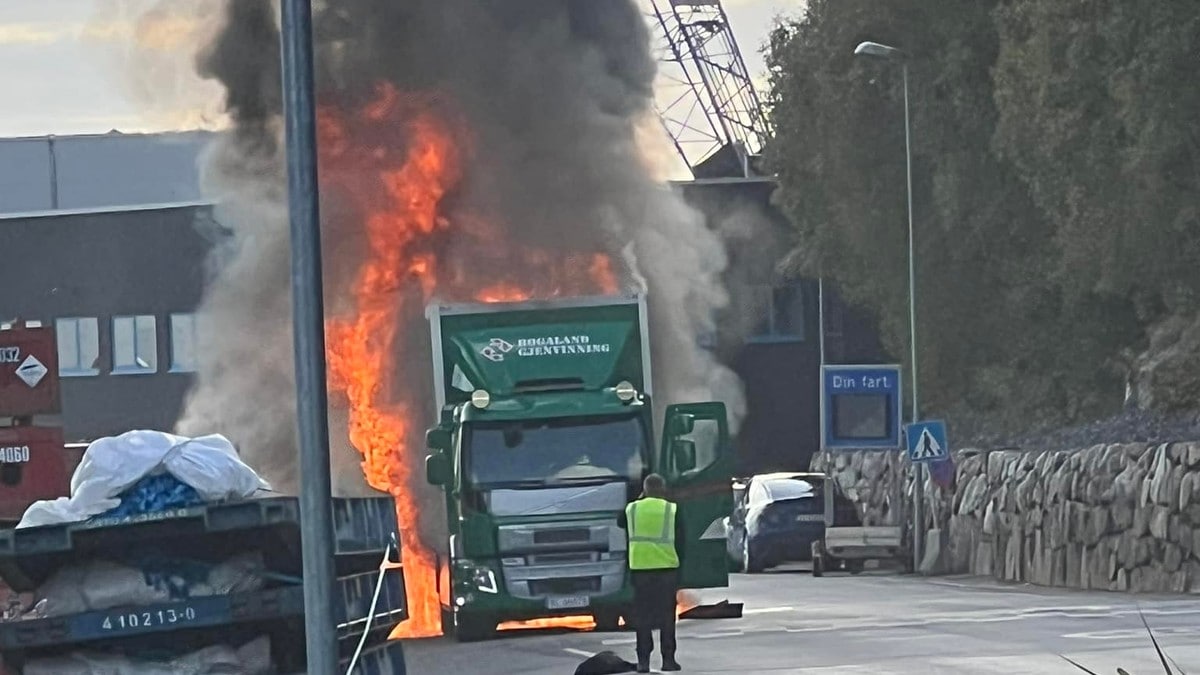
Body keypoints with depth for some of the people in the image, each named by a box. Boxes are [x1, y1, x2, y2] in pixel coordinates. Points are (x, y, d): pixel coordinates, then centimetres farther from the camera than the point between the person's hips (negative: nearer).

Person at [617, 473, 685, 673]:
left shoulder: (632, 509, 1)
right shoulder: (672, 510, -3)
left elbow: (620, 522, 23)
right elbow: (679, 541, -1)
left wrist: (639, 499, 22)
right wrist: (678, 561, 12)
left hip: (640, 567, 1)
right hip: (667, 567, -1)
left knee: (643, 615, 5)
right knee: (666, 614, 5)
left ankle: (643, 660, 0)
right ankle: (668, 658, 4)